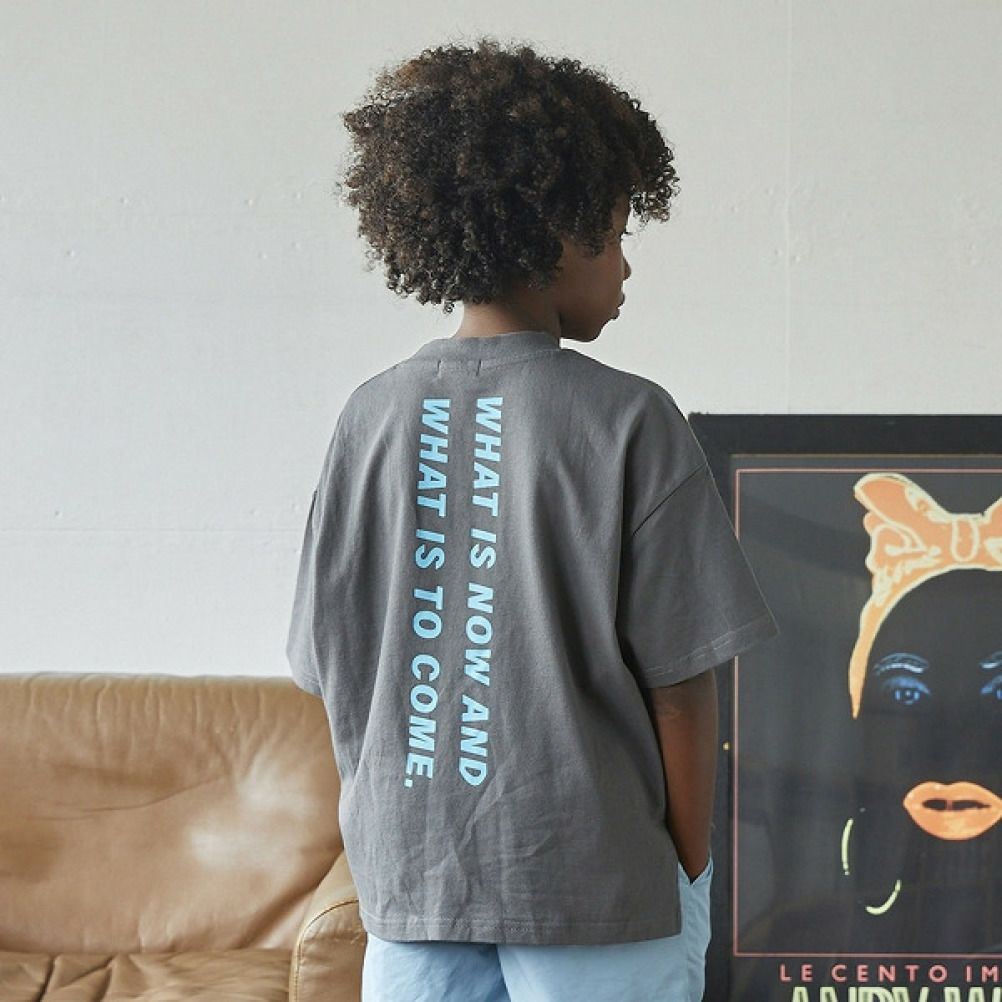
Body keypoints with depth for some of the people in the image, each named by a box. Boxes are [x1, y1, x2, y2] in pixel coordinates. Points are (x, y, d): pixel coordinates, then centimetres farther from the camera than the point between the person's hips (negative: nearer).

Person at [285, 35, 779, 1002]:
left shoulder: (372, 415, 0)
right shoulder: (627, 421, -11)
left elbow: (332, 668, 4)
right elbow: (680, 676, -9)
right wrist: (689, 872, 2)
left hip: (409, 882, 4)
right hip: (596, 885, -4)